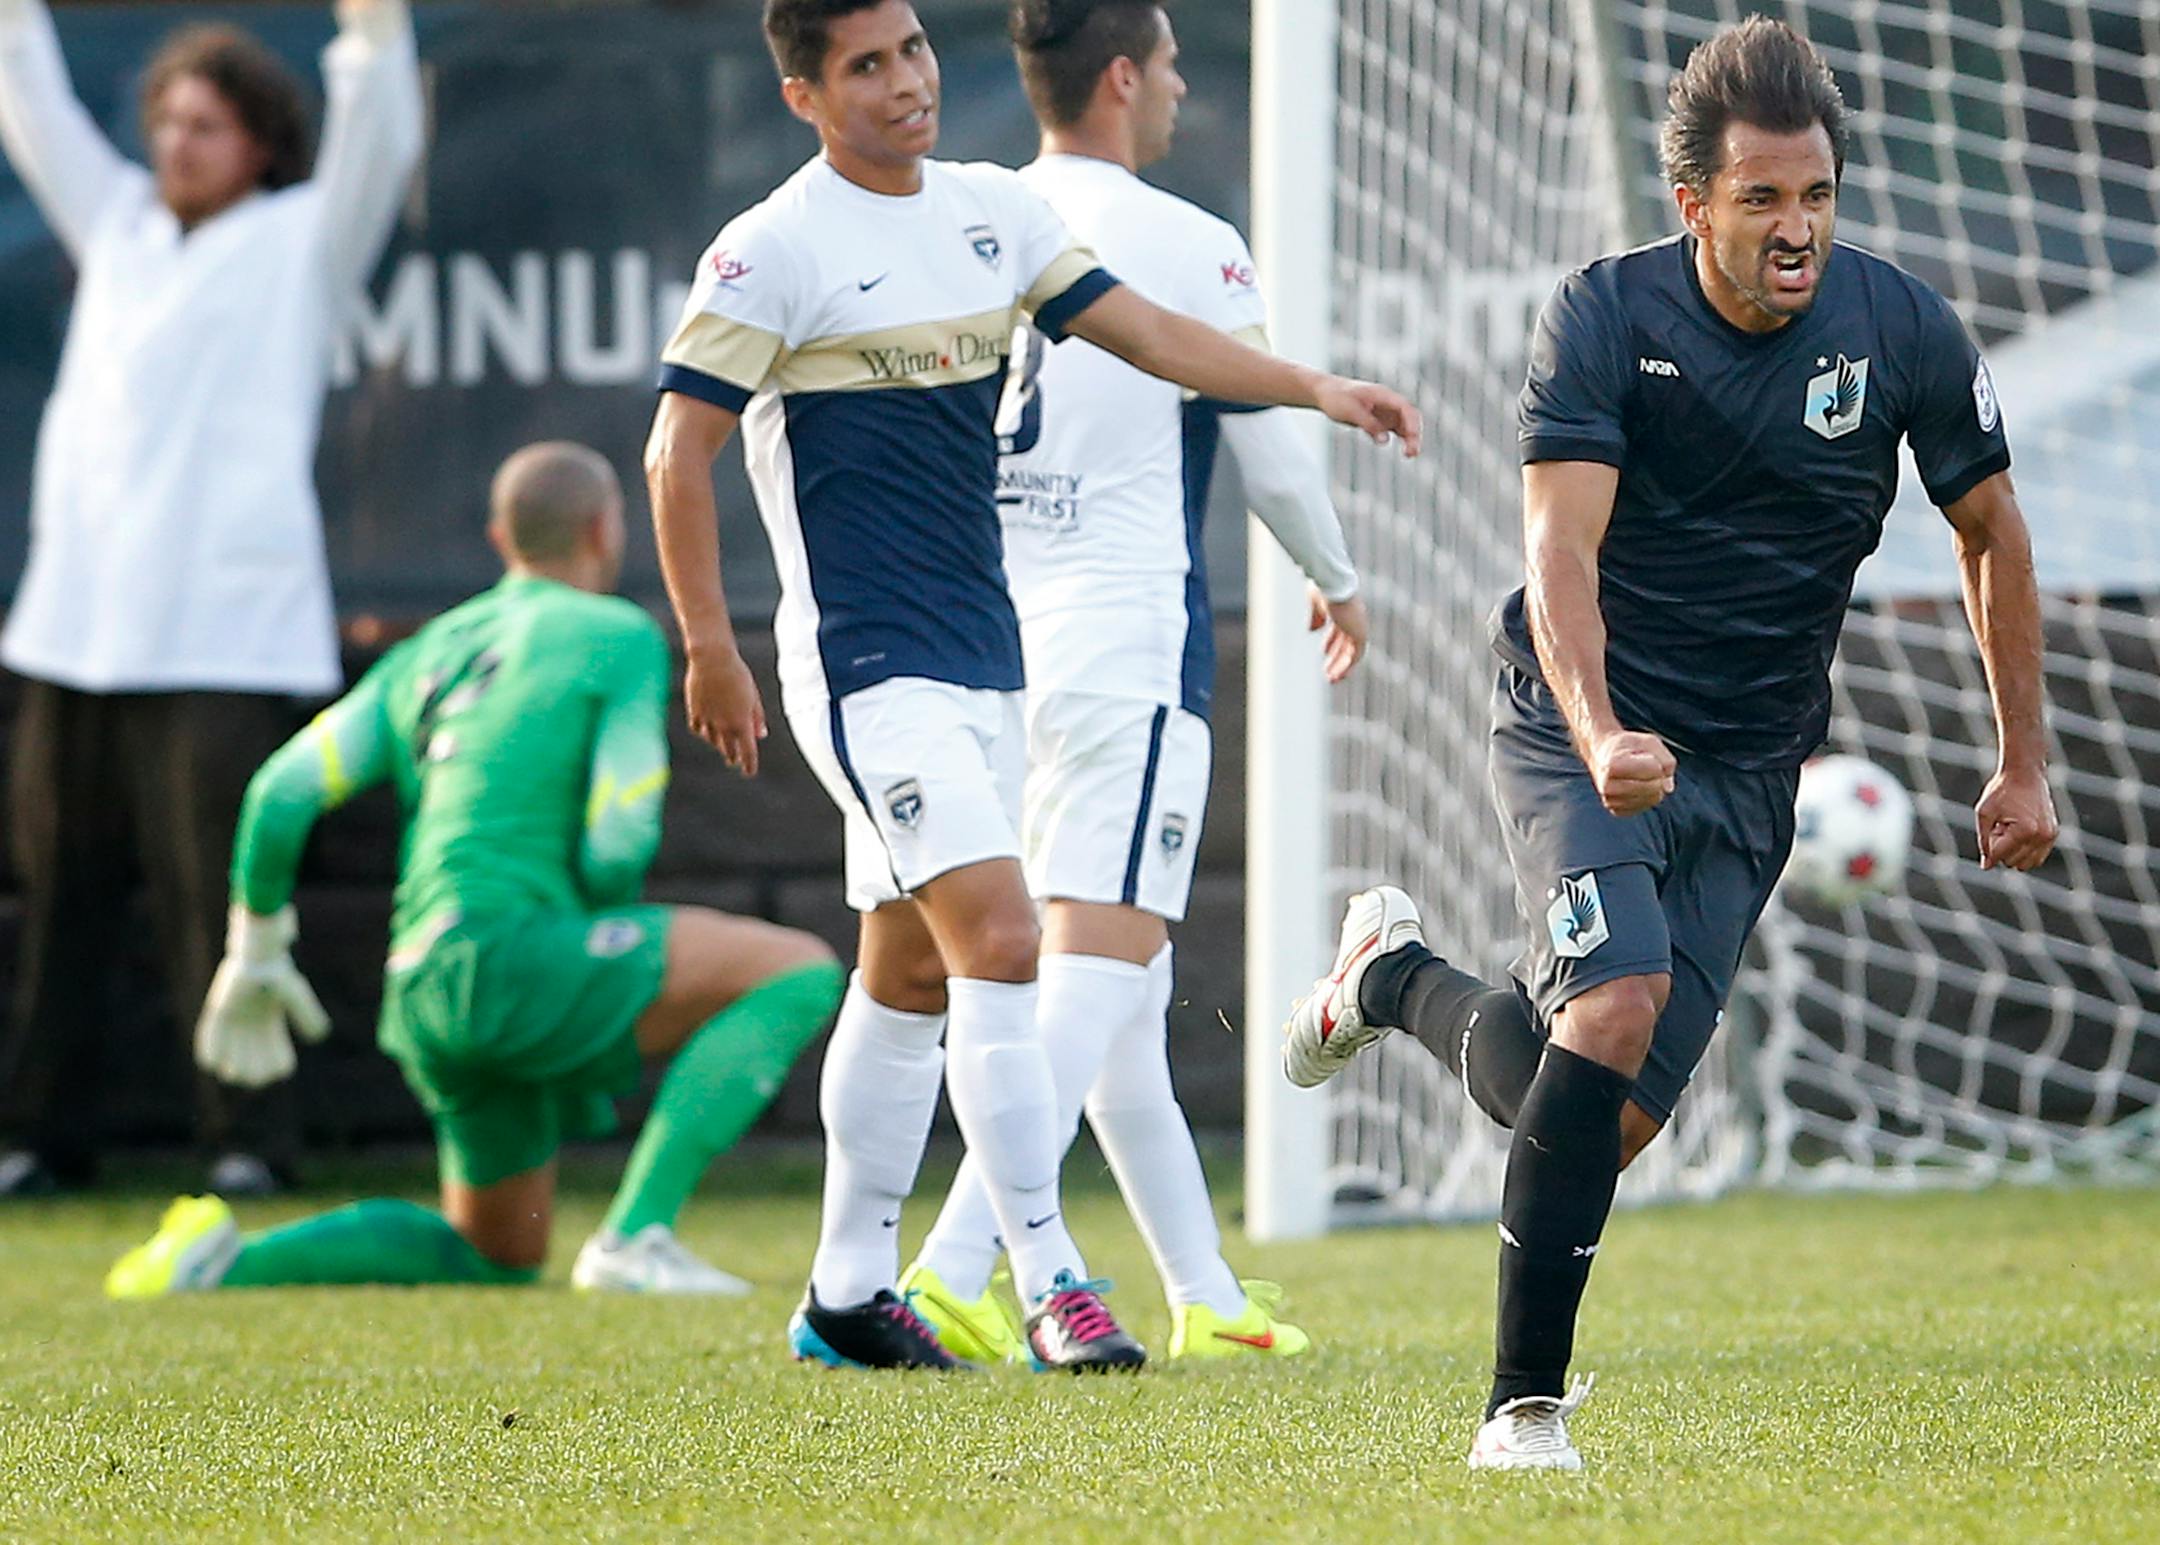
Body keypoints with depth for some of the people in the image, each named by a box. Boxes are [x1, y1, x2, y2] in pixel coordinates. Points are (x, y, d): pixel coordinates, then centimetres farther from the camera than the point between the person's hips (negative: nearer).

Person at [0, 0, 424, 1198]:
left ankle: (249, 1137, -6)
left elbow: (376, 143, -8)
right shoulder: (118, 225, 19)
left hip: (223, 635, -5)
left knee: (218, 896, -9)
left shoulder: (301, 242, 6)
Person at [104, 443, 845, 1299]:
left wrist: (254, 950, 25)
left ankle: (224, 1259, 8)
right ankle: (633, 1235, -14)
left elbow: (282, 793, 13)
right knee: (798, 970, -7)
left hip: (426, 1002, 8)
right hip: (507, 950, -8)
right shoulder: (622, 638, 2)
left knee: (500, 1260, 24)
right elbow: (614, 849, -7)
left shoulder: (427, 654, 22)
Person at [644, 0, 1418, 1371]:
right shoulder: (773, 251, -10)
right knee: (999, 942, -18)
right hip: (868, 664, -7)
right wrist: (711, 654, -10)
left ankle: (848, 1295, 22)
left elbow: (1145, 331, 14)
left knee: (912, 975, 13)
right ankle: (1052, 1282, -15)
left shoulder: (995, 212, 9)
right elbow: (678, 450, -8)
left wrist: (1320, 390, 4)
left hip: (981, 649, 7)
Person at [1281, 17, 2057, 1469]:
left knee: (1611, 1121, -2)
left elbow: (1991, 533, 9)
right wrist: (1600, 736, -41)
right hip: (1583, 736, -3)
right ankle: (1526, 1401, -14)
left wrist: (2025, 764, 9)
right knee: (1618, 1007, -27)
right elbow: (1561, 549, -23)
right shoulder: (1607, 318, -14)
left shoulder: (1903, 329, -6)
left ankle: (1400, 977, 32)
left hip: (1747, 775, 3)